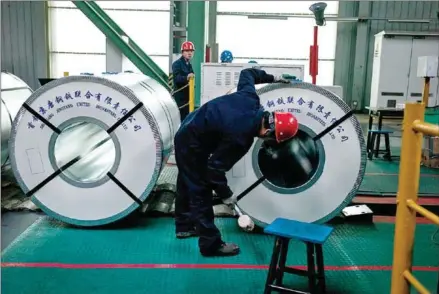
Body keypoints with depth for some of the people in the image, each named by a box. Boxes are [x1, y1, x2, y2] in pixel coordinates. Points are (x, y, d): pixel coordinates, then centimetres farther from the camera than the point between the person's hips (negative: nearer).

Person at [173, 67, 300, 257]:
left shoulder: (250, 99, -15)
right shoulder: (240, 137, -34)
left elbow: (247, 73, 7)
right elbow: (216, 167, -25)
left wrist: (273, 78, 10)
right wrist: (225, 194, -13)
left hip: (188, 131, 10)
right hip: (191, 144, -10)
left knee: (188, 182, 23)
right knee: (201, 190, 0)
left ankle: (184, 226, 43)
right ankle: (211, 244, 12)